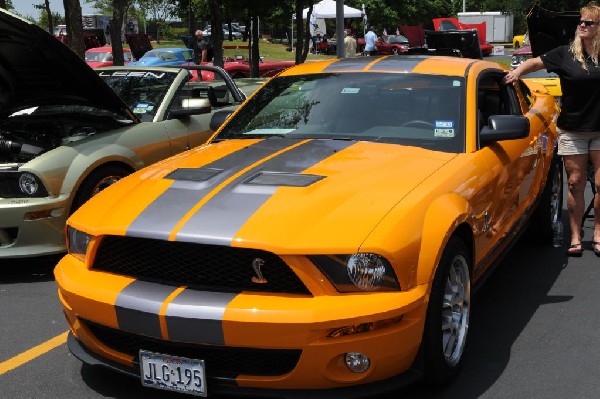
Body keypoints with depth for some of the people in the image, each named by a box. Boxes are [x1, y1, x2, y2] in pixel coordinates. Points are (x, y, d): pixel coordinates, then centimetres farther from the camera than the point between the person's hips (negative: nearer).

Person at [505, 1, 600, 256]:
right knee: (576, 184, 3)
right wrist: (517, 71, -9)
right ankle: (575, 237, 12)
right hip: (572, 131, 0)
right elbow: (537, 62, 7)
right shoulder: (566, 54, 0)